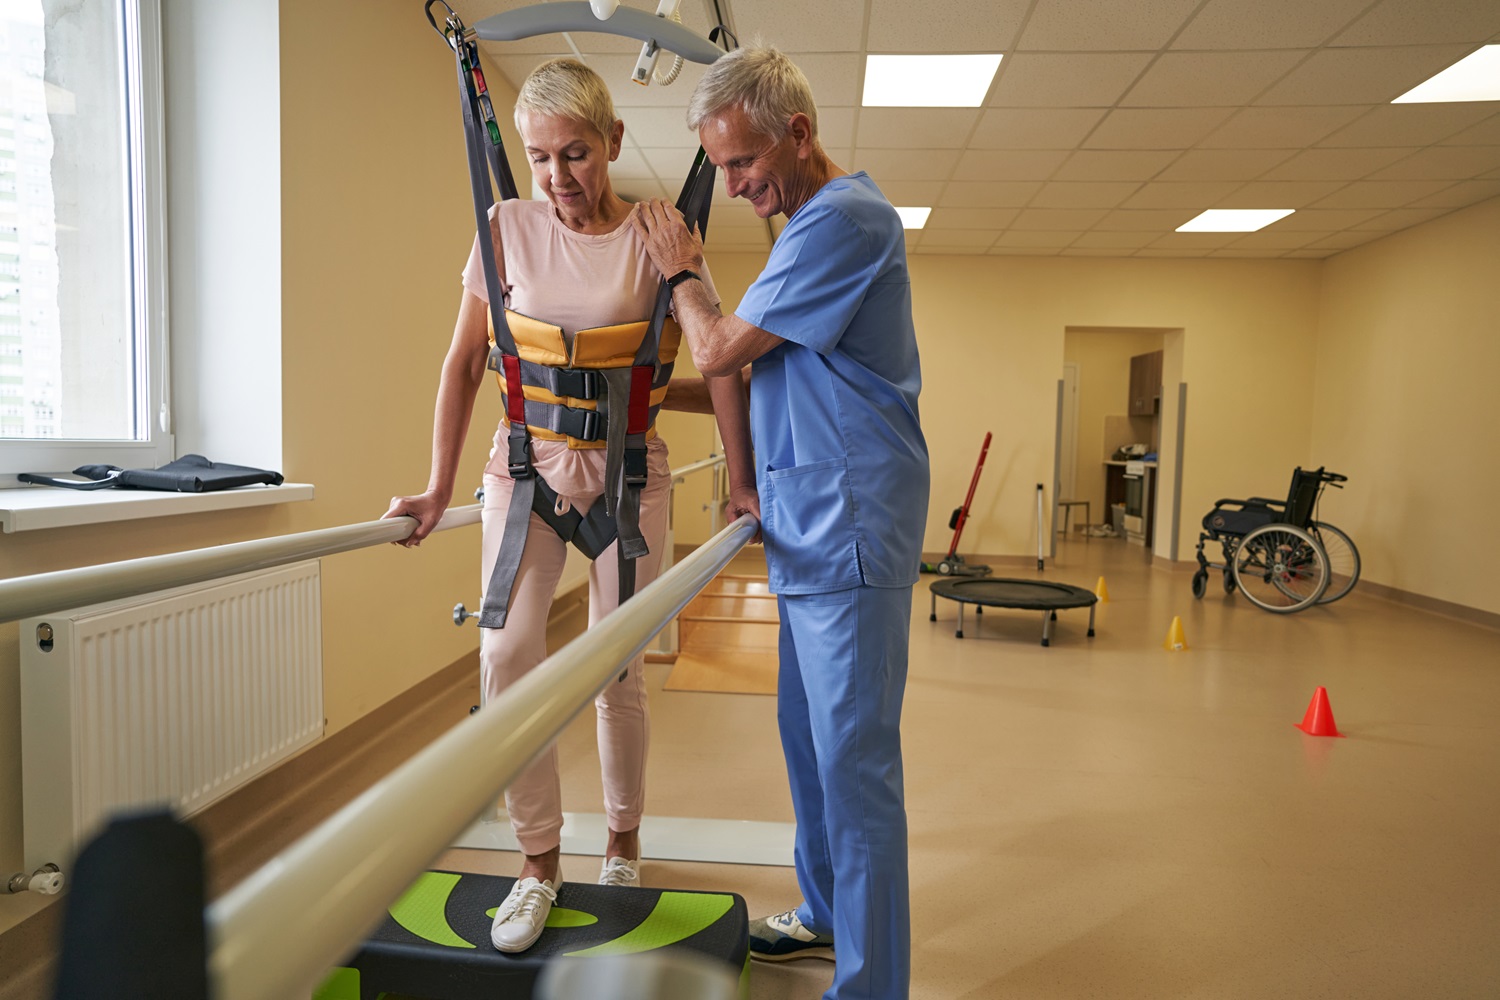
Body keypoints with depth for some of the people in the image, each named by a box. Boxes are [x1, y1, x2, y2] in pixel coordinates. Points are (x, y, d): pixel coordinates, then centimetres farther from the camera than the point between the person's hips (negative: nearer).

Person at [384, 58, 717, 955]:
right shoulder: (508, 228, 0)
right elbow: (465, 364, 4)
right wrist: (440, 490, 3)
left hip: (625, 476, -1)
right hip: (528, 469, 2)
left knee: (619, 672, 4)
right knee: (506, 654, -12)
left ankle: (624, 844, 29)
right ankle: (539, 863, 7)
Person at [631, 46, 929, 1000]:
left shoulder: (844, 218, -14)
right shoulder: (811, 222, 19)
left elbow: (720, 351, -13)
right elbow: (733, 362, 22)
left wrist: (683, 269, 5)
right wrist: (746, 482, 20)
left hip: (851, 528, -10)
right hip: (808, 528, 10)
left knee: (854, 756, -3)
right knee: (809, 737, 18)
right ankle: (826, 914, 35)